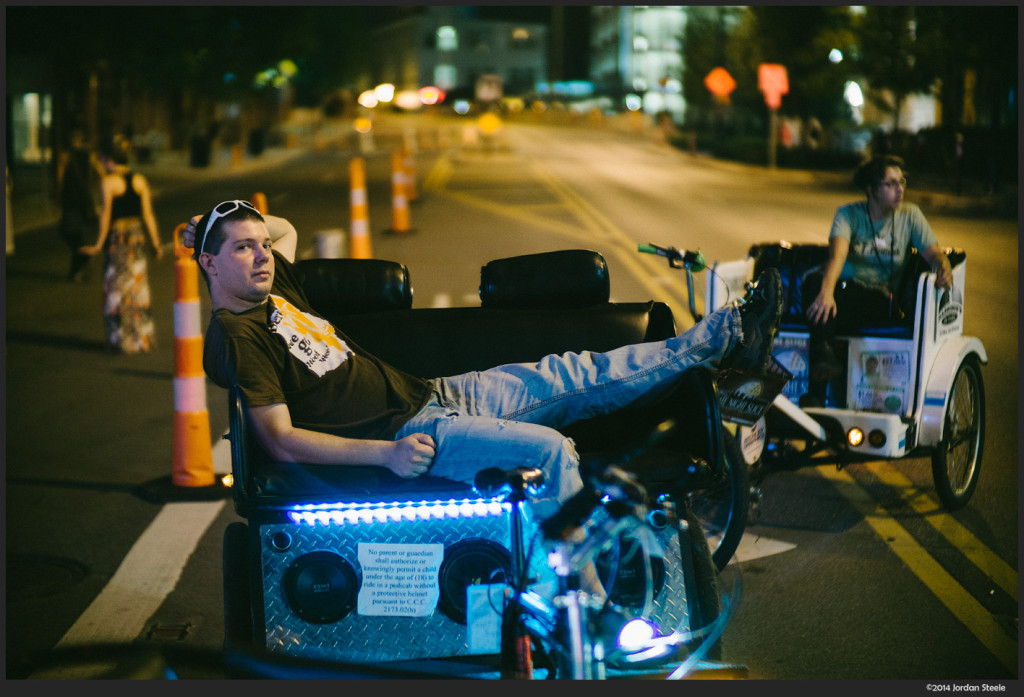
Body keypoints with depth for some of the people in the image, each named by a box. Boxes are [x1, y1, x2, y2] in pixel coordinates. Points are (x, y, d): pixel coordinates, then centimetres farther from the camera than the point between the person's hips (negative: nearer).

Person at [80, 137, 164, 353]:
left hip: (117, 238, -5)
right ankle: (143, 338, 16)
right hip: (138, 235, 5)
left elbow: (106, 213, -14)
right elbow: (148, 213, 4)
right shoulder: (140, 180, 5)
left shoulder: (108, 182, -9)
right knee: (138, 288, 12)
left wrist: (99, 244, -11)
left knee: (119, 289, 5)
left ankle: (124, 340, 9)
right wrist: (155, 243, 9)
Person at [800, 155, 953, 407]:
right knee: (813, 280, -34)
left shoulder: (910, 215, 8)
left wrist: (943, 268, -28)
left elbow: (933, 253, 1)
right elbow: (837, 255, -17)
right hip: (845, 289, -1)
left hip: (883, 301, 1)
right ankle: (824, 354, -51)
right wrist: (826, 291, -39)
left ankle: (817, 392, -35)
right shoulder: (848, 214, 1)